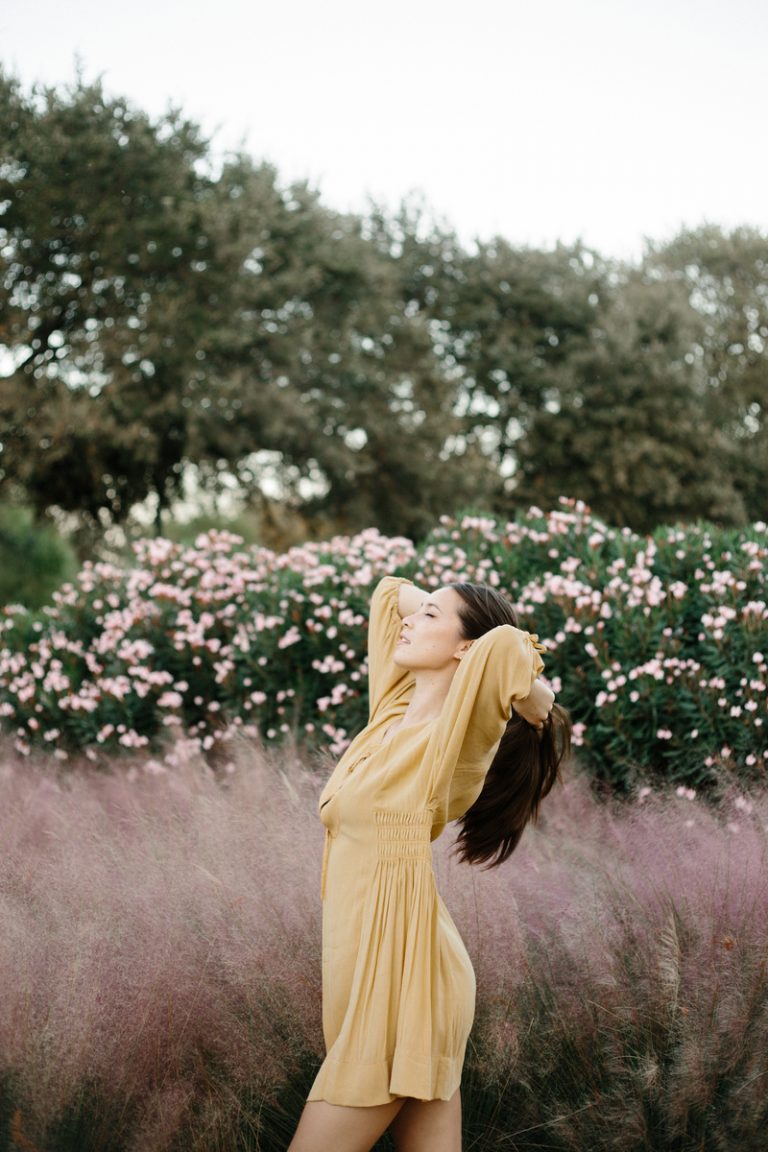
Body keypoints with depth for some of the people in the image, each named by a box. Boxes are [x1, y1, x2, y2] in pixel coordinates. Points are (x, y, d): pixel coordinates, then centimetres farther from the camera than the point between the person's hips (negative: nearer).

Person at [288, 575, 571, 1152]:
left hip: (398, 970, -8)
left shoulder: (449, 737, -12)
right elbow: (390, 591, 21)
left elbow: (505, 645, -29)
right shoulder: (394, 710, 10)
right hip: (368, 966, 8)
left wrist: (537, 705, -11)